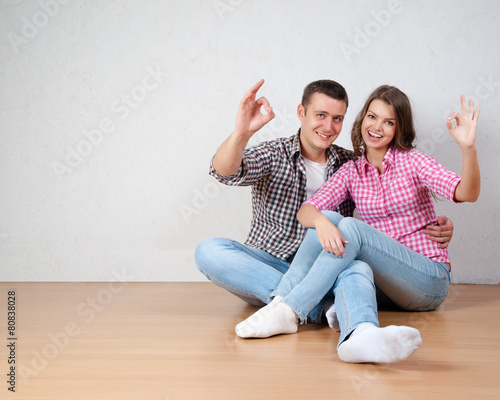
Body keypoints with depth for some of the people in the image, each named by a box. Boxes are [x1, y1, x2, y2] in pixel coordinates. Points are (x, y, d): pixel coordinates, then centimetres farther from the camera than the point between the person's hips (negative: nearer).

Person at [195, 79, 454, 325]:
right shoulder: (273, 155, 3)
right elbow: (225, 172, -16)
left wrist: (436, 228, -6)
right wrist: (241, 133, -37)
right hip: (269, 265, 0)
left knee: (359, 269, -33)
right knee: (209, 250, -31)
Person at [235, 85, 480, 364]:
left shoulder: (412, 161, 1)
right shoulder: (351, 172, 10)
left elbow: (466, 194, -16)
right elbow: (306, 210, -6)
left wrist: (468, 148, -34)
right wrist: (320, 221, -30)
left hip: (429, 278, -3)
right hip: (382, 282, 3)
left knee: (351, 227, -26)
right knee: (329, 221, -25)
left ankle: (288, 311, -33)